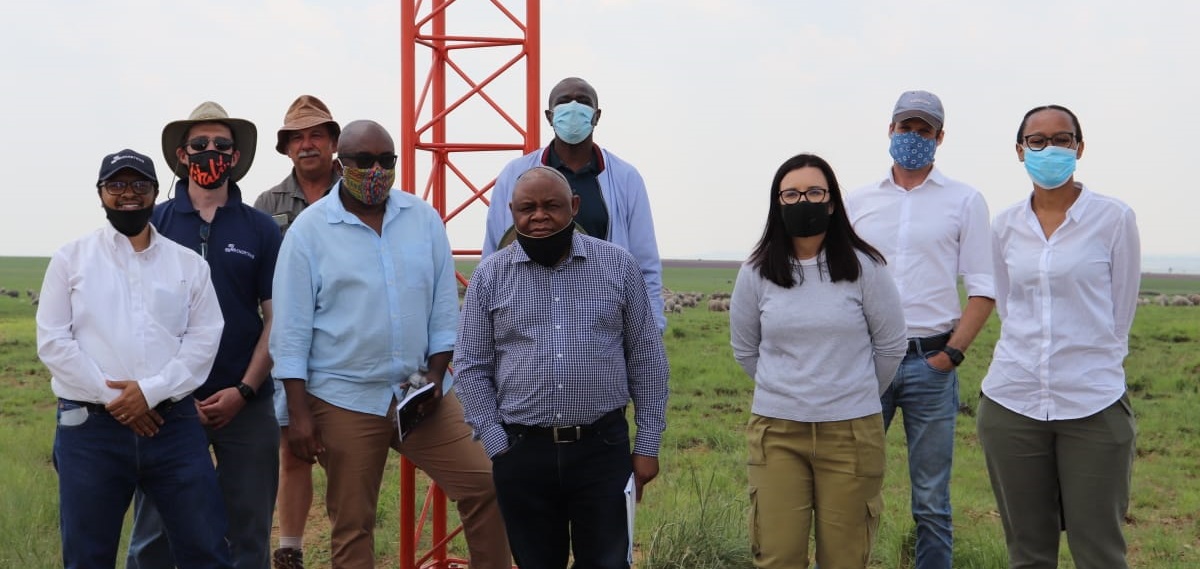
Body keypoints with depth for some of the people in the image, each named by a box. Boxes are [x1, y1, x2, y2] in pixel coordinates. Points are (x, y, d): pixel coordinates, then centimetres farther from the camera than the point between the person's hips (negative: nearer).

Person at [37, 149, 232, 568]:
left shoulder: (189, 264, 11)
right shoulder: (71, 259, 7)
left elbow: (204, 338, 2)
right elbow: (53, 342, 0)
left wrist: (151, 391, -13)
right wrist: (113, 398, -9)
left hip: (173, 422, 1)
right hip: (90, 426, -1)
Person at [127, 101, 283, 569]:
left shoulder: (260, 229, 5)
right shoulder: (154, 223, 2)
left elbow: (277, 317, 3)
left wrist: (244, 391, -7)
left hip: (244, 403, 1)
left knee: (249, 531, 5)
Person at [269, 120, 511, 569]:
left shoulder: (423, 219, 4)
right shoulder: (309, 229, -4)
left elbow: (444, 308, 8)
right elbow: (291, 329, -5)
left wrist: (435, 374, -2)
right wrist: (298, 414, -9)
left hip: (421, 393, 3)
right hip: (344, 401, -3)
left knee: (483, 485, -5)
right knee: (351, 526, 6)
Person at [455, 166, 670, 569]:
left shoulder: (619, 266, 2)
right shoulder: (490, 275, 3)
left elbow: (647, 360, 5)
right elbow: (471, 366, 5)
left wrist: (648, 445, 3)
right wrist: (496, 444, -2)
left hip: (603, 448, -1)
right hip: (522, 453, 1)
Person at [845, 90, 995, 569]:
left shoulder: (964, 201, 5)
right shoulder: (857, 202, 12)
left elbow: (982, 290, 2)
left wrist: (952, 354, -8)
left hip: (931, 362, -2)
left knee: (931, 502, 4)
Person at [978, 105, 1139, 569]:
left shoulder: (1113, 219, -2)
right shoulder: (1004, 226, 8)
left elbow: (1119, 314, 3)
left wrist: (1088, 370, 6)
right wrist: (1030, 362, 11)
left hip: (1093, 405, -3)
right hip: (1012, 403, 3)